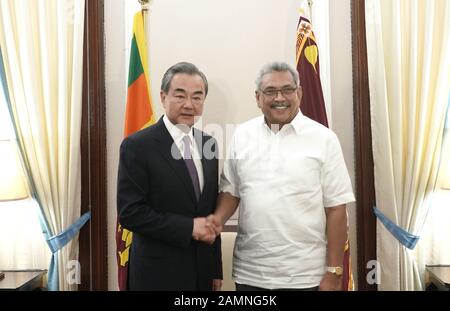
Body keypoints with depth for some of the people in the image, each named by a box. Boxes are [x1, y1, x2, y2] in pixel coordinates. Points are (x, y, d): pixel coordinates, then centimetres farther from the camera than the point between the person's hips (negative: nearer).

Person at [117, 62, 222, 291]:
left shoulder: (208, 144, 4)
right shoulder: (137, 146, -13)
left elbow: (212, 209, 7)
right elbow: (130, 213, -16)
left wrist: (216, 269, 8)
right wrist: (189, 227, -19)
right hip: (158, 272, -5)